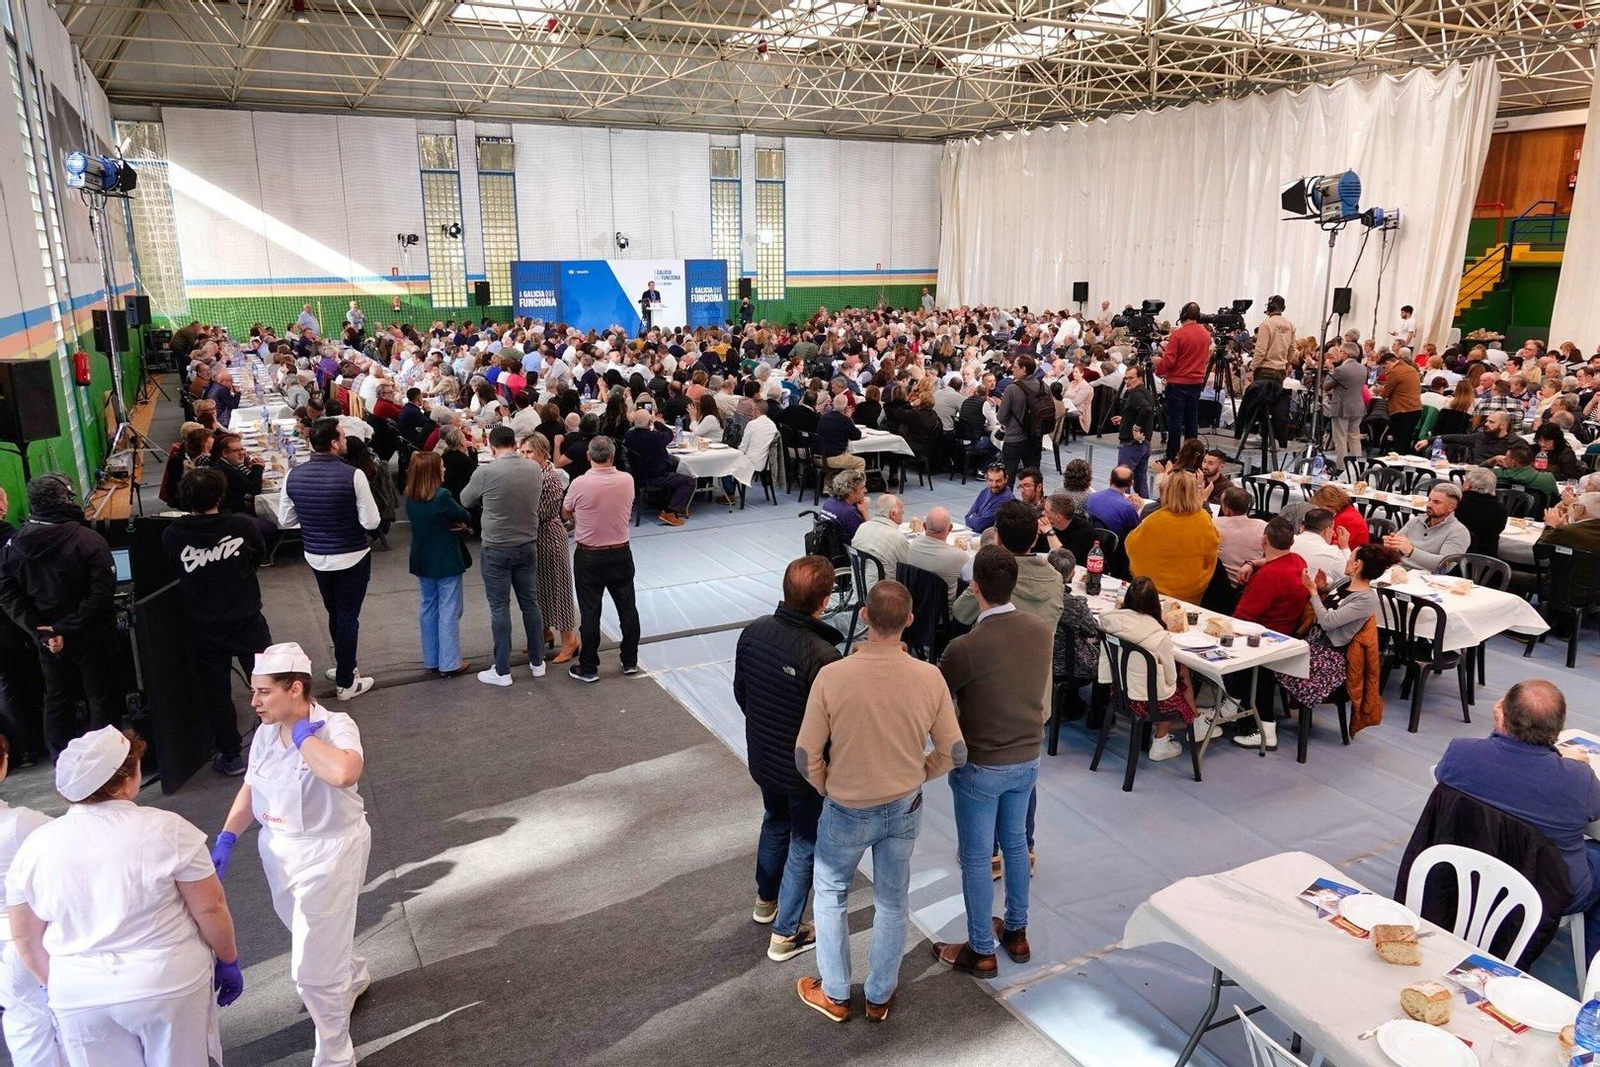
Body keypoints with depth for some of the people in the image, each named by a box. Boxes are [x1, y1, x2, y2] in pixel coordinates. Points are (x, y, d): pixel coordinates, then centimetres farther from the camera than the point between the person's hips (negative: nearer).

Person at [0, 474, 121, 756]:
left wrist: (39, 631, -9)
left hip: (47, 640, 5)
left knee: (57, 701, 19)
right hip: (91, 637, -5)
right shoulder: (88, 540, -19)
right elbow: (101, 592, -24)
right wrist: (67, 628, -19)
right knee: (102, 700, 9)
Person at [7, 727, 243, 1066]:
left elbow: (25, 940, 5)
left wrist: (59, 987, 19)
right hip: (171, 986, -2)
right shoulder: (166, 830, -16)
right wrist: (228, 961, 3)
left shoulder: (35, 846, -5)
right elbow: (211, 908, -12)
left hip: (80, 1000, 3)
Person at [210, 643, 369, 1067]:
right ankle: (353, 976, 61)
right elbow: (251, 788, 11)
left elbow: (343, 773, -45)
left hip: (328, 853, -7)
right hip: (278, 851, 8)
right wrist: (226, 839, 0)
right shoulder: (265, 733, -2)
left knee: (312, 970, -1)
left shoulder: (336, 726, -24)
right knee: (311, 935, 30)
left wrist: (304, 736, -31)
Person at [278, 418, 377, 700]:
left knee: (334, 613, 22)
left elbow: (284, 521, 3)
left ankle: (344, 666, 39)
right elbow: (371, 522, -17)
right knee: (348, 616, 7)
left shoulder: (294, 476, -6)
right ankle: (345, 683, 16)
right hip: (351, 557, -5)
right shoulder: (352, 475, -21)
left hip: (315, 557, 5)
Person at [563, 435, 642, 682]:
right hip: (621, 553, 3)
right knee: (627, 607, 14)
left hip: (589, 557, -3)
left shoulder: (580, 484, -17)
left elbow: (566, 514, 0)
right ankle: (630, 661, 24)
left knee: (590, 612, 5)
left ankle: (588, 668, 14)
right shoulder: (627, 481, -8)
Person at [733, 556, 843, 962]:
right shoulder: (823, 656, -33)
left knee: (775, 822, 31)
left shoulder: (754, 631, -13)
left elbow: (740, 692, 2)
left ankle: (766, 899, 52)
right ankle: (785, 934, 29)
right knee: (805, 844, 16)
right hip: (806, 770, -6)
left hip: (761, 758, 6)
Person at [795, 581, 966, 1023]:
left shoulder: (832, 676, -24)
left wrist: (828, 789, 4)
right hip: (905, 809, 2)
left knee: (830, 895, 23)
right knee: (892, 902, 22)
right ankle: (880, 996, 40)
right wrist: (914, 776, 10)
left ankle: (834, 995, 36)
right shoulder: (929, 678, -18)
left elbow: (807, 756, -16)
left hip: (847, 810, -2)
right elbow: (953, 753, -8)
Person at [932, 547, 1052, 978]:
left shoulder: (966, 647, -28)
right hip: (1028, 759, 6)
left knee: (976, 857, 11)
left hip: (981, 767, -5)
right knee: (1015, 842, 24)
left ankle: (981, 951, 27)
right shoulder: (1045, 631, -11)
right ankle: (1016, 932, 41)